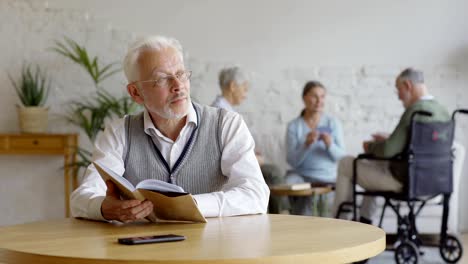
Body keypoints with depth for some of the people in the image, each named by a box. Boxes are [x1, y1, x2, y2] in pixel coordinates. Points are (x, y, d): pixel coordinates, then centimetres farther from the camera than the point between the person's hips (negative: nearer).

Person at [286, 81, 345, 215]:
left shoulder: (333, 123, 3)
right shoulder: (294, 126, 1)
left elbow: (340, 157, 0)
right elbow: (292, 161, -6)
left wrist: (330, 145, -20)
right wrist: (306, 144, -21)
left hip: (329, 177, 2)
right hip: (303, 175, -1)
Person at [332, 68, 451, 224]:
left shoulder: (414, 111, -24)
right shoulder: (443, 112, 2)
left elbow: (388, 150, -26)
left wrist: (370, 147, -5)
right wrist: (390, 139, 14)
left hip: (404, 181, -9)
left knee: (346, 163, 8)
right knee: (373, 163, 34)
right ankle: (365, 220, 36)